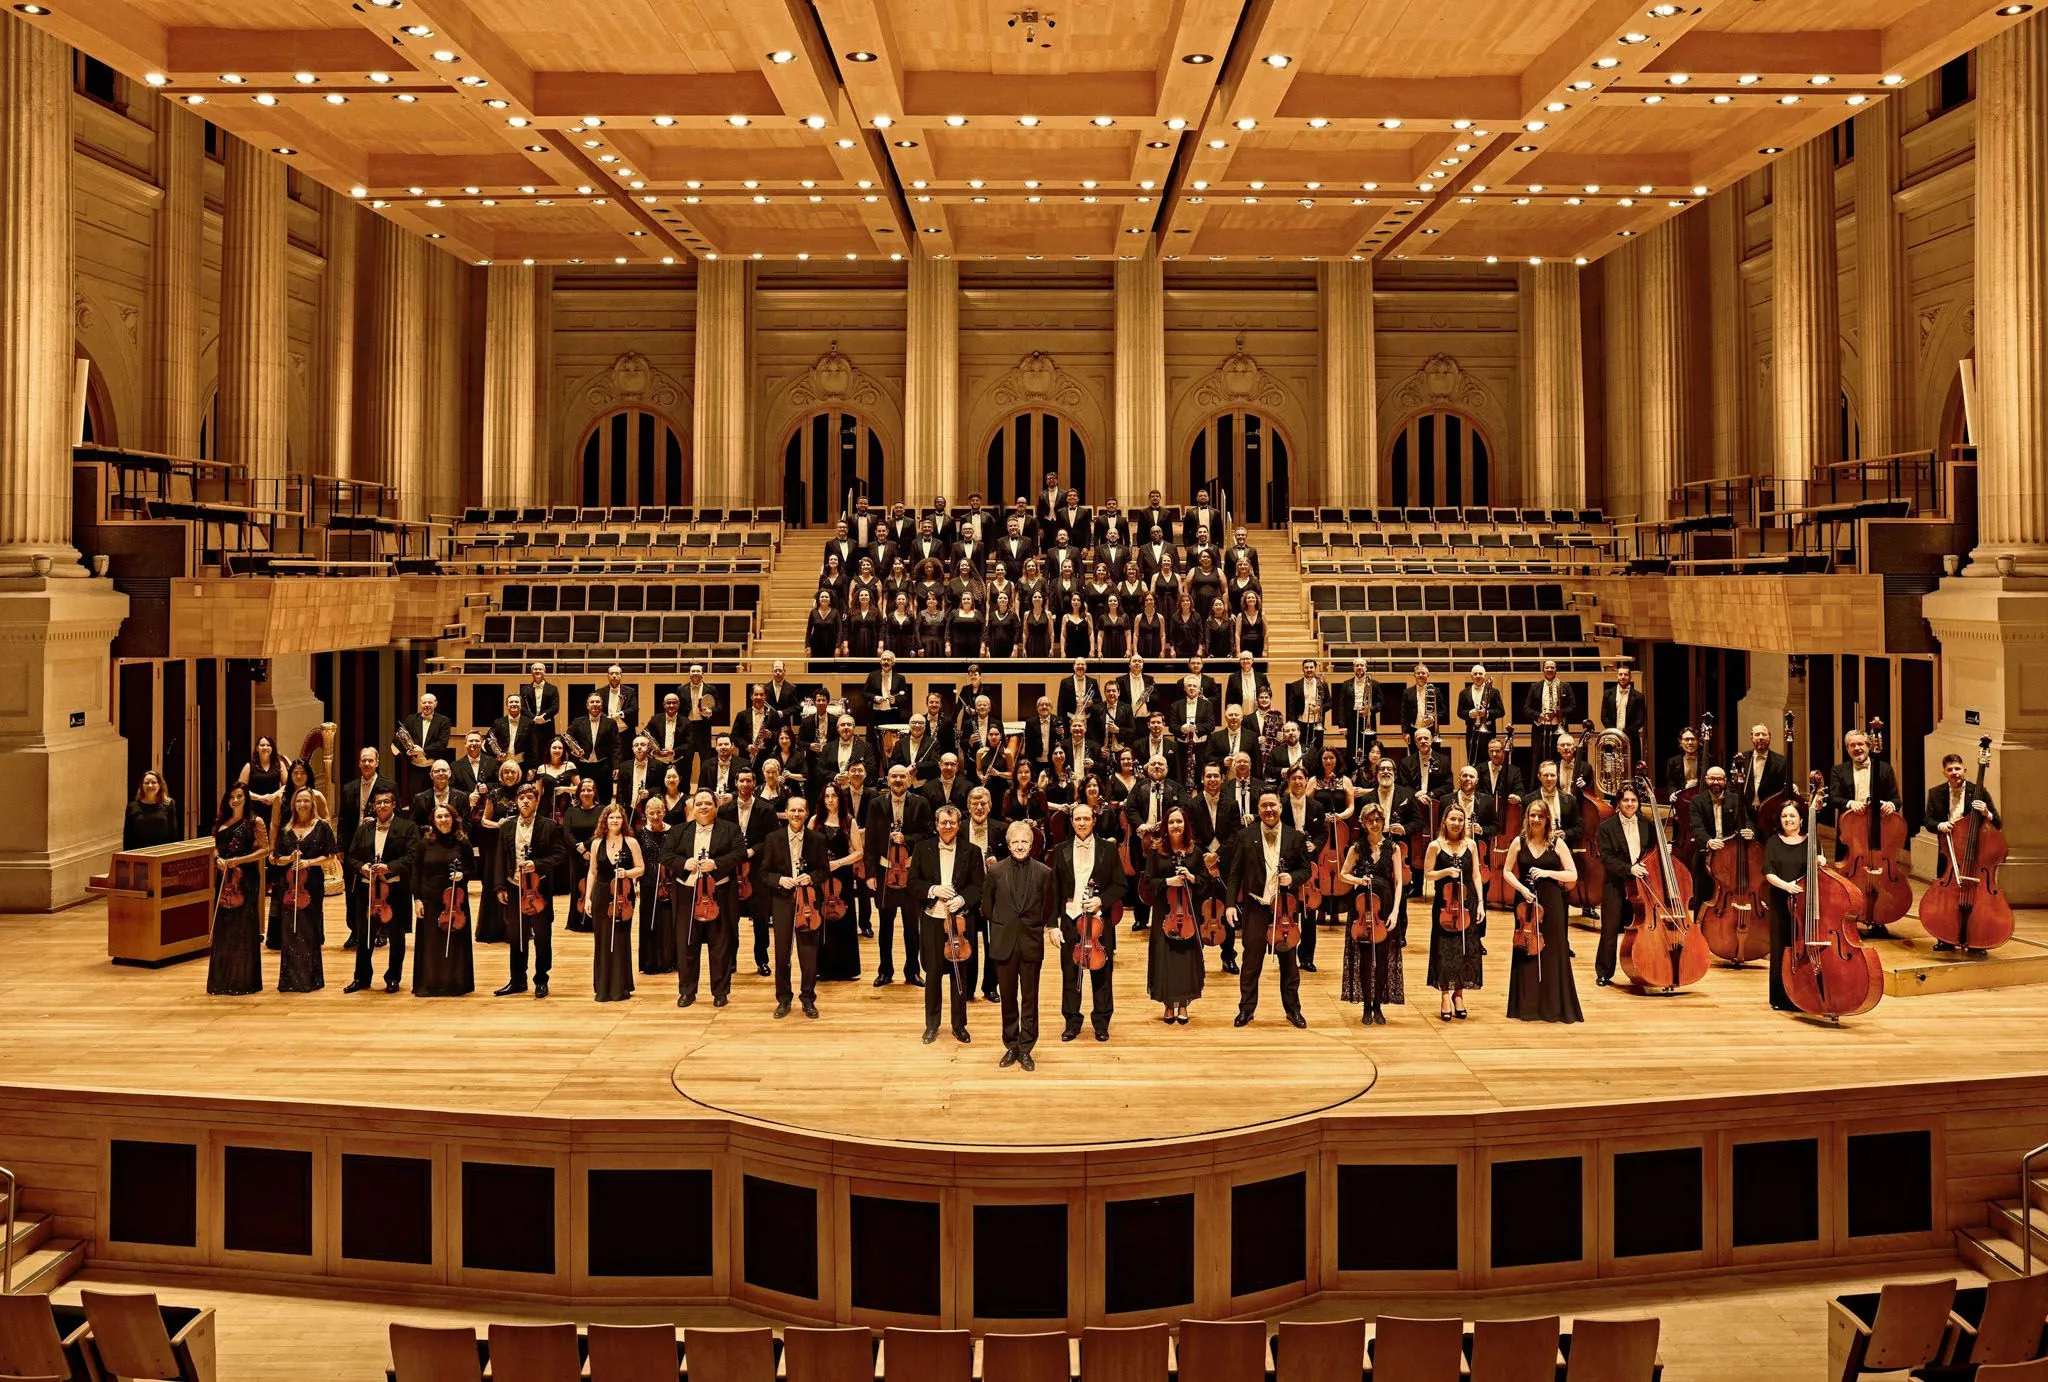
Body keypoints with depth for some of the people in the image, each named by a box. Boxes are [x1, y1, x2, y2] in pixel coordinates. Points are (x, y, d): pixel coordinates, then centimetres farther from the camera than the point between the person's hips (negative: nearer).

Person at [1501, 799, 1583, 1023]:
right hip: (1525, 901, 1)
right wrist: (1522, 888, -12)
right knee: (1526, 952, 3)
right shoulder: (1519, 842, 3)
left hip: (1551, 903, -1)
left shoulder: (1557, 843, 1)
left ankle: (1554, 1006, 9)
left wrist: (1548, 873, -15)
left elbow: (1573, 875, -2)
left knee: (1553, 953, 0)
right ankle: (1527, 1006, 12)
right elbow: (1508, 872, 5)